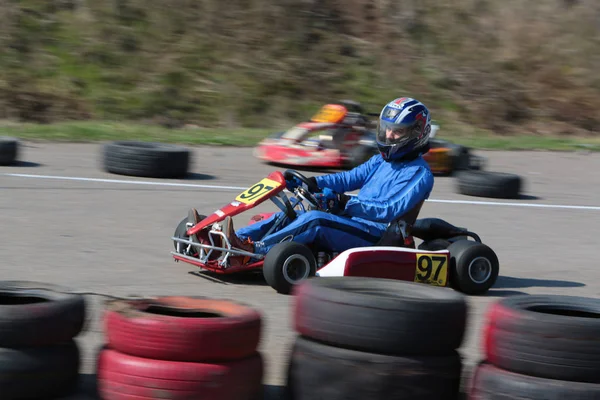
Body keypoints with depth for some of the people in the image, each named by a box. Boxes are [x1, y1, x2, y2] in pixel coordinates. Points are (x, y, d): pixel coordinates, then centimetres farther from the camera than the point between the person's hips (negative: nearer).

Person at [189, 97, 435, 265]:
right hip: (349, 221, 9)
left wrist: (345, 202, -26)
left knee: (314, 219, -30)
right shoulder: (381, 161, 21)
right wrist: (309, 183, 1)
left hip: (374, 234, -9)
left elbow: (390, 211, -18)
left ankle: (252, 249, -41)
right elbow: (348, 179, 17)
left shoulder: (420, 175, -7)